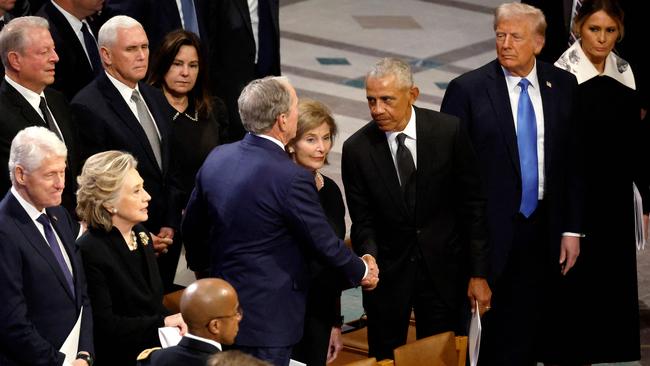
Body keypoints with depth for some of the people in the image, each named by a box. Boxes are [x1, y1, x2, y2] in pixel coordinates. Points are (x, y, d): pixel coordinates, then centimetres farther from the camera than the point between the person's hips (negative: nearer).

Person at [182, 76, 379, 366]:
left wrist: (201, 266, 31)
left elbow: (191, 225, 11)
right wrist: (361, 271, 7)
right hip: (267, 319, -7)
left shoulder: (217, 158, -1)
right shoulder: (291, 179, -23)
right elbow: (325, 243, -12)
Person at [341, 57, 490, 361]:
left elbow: (473, 204, -5)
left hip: (443, 268, 0)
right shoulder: (357, 149, -9)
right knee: (385, 359, 8)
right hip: (387, 270, 0)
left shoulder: (449, 131, -10)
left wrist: (478, 273, -6)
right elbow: (363, 221, -2)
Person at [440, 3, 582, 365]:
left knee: (522, 336, 10)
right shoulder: (468, 89, -8)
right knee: (481, 332, 3)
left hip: (540, 228, 3)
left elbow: (574, 161, 8)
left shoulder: (563, 86, 3)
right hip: (488, 229, -3)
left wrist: (572, 229, 5)